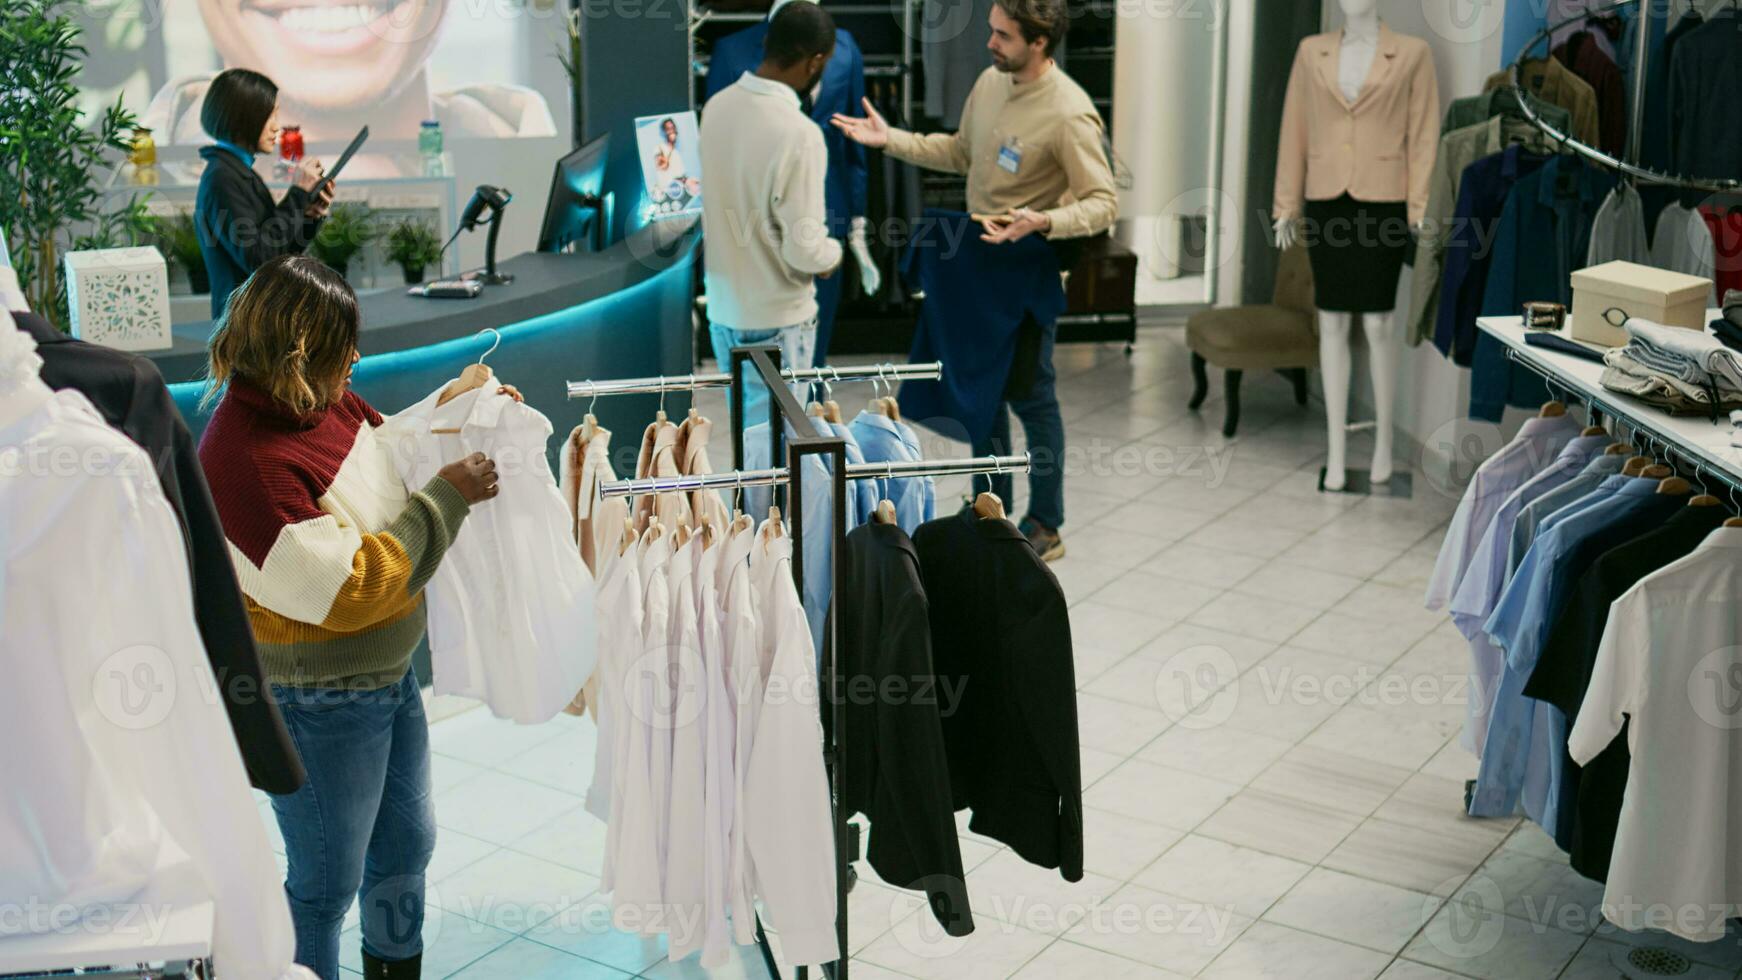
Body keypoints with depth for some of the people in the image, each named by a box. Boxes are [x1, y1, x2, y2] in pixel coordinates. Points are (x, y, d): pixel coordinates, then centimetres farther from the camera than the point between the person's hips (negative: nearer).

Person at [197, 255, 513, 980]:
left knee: (406, 845, 26)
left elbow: (391, 449, 19)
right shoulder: (244, 459, -29)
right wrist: (447, 499, -23)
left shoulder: (325, 399, -4)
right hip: (316, 703, -9)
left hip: (389, 674, 9)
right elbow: (348, 591, -29)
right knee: (326, 882, 11)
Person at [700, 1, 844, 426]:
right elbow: (803, 250, -22)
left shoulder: (717, 106, -3)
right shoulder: (798, 133, -25)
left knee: (745, 426, 21)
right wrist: (833, 253, -2)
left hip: (723, 306, 7)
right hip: (776, 318, -7)